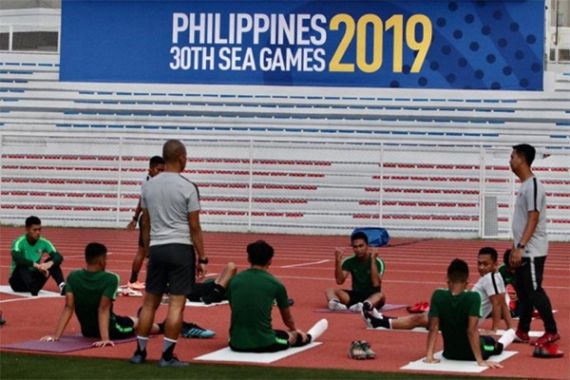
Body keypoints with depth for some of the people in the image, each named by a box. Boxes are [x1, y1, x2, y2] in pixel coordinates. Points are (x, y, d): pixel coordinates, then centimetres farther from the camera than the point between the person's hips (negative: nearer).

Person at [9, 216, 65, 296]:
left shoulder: (44, 242, -4)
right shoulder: (19, 242, -17)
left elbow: (59, 257, -14)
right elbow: (16, 258, -37)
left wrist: (50, 263, -37)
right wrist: (35, 265, -48)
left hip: (34, 278, 4)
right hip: (18, 282, -4)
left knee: (53, 262, -13)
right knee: (22, 264, -33)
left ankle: (62, 286, -34)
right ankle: (33, 290, -53)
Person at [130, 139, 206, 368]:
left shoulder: (149, 186, 6)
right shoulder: (187, 188, -7)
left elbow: (146, 224, 12)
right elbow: (194, 227, -6)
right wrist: (202, 258, -1)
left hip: (157, 248, 5)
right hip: (181, 248, -5)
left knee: (150, 301, 12)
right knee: (176, 303, -2)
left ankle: (140, 351, 17)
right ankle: (167, 356, -2)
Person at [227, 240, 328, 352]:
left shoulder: (235, 280, 4)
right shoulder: (276, 284, -3)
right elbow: (287, 318, 15)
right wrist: (295, 330, 39)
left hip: (237, 343, 3)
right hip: (264, 343, -3)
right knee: (297, 336, 28)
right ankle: (309, 336, 60)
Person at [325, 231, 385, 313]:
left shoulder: (377, 262, -10)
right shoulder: (349, 261, 0)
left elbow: (376, 284, -23)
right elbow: (339, 281, -10)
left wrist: (373, 260, -28)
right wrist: (338, 261, -22)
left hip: (371, 297, -3)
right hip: (355, 295, 3)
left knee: (380, 295, -36)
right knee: (329, 290, -18)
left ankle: (366, 305, -68)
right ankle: (335, 303, -52)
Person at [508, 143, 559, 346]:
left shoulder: (533, 185, -16)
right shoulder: (524, 185, 14)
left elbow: (533, 218, -21)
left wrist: (520, 246, -25)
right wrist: (515, 247, 20)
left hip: (532, 251, -10)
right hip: (523, 250, 10)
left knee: (534, 291, -6)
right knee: (523, 292, 11)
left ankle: (551, 332, 3)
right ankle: (522, 332, 17)